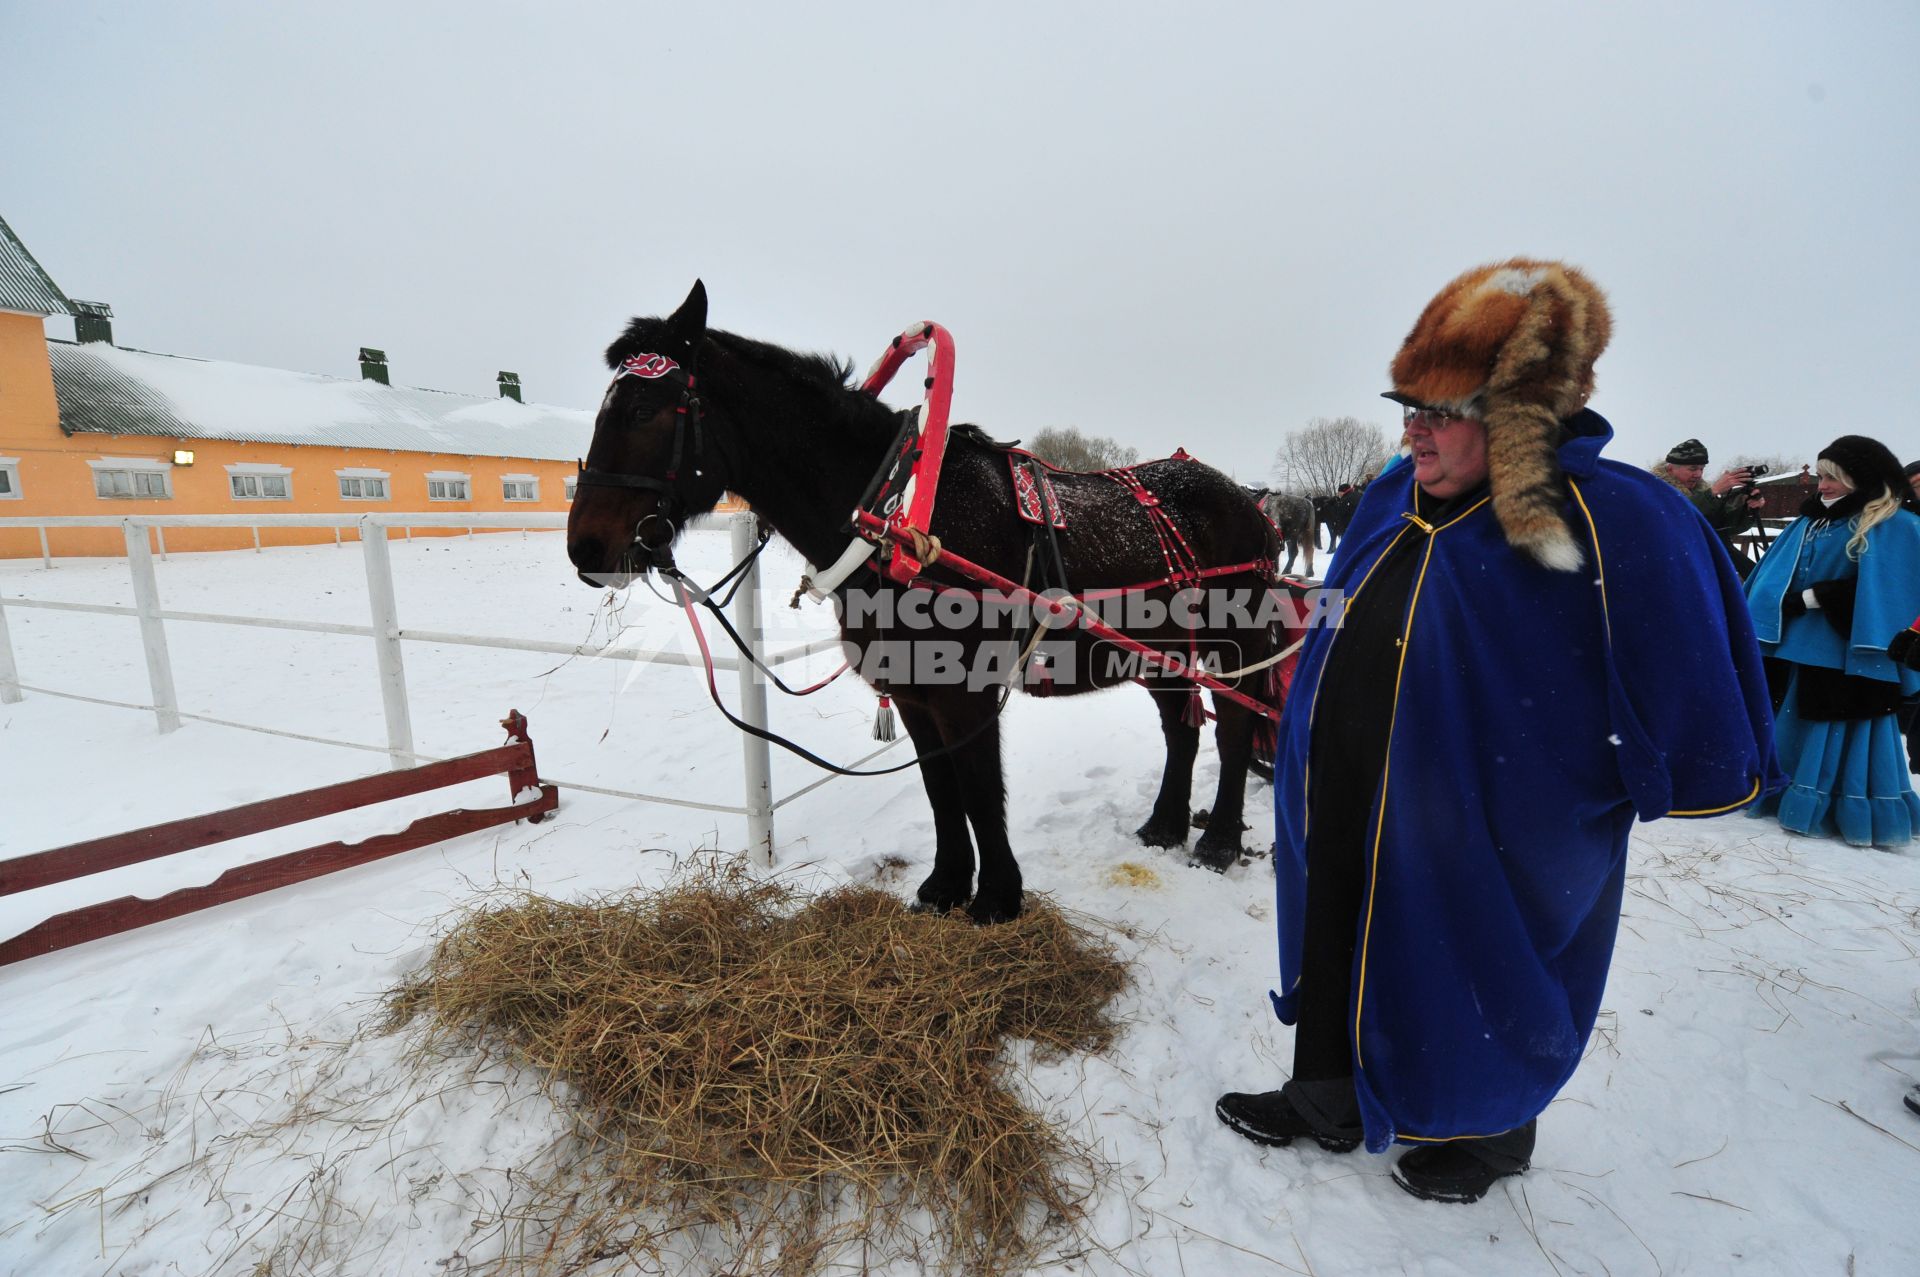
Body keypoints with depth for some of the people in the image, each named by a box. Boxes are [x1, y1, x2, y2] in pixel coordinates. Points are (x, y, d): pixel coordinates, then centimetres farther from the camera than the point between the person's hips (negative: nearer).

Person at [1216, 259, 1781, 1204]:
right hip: (1341, 809, 7)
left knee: (1475, 978, 17)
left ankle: (1490, 1132, 48)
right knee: (1328, 947, 19)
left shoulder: (1617, 521, -20)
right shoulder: (1396, 497, 1)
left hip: (1480, 832, -6)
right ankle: (1327, 1101, 44)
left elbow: (1694, 709, -16)